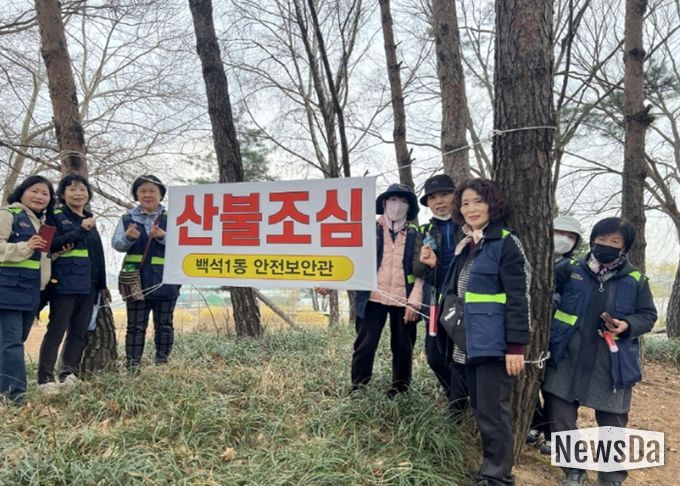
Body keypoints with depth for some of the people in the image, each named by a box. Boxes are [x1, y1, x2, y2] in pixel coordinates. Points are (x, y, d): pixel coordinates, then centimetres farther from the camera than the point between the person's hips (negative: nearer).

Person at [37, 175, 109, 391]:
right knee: (56, 331, -6)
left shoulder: (89, 219, 20)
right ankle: (45, 379, -1)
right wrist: (80, 229, -18)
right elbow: (51, 243, -14)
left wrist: (102, 284, 19)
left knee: (79, 332, 8)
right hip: (65, 283, -6)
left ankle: (68, 375, 16)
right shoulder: (56, 216, 2)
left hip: (88, 284, 6)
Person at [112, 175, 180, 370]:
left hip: (165, 282, -1)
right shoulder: (127, 219, 7)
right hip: (137, 282, 1)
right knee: (135, 327, 6)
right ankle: (132, 367, 11)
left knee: (164, 326, 9)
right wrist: (128, 237, -24)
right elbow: (116, 243, -2)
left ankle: (162, 365, 20)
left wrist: (163, 237, -22)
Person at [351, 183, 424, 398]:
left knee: (403, 349, 8)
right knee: (365, 346, -2)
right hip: (373, 298, -1)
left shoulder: (414, 235, 9)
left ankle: (399, 394, 23)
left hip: (404, 301, 2)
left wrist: (414, 300, -8)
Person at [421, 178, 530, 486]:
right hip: (469, 342, 8)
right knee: (480, 410, 15)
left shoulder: (505, 242, -8)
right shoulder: (464, 245, 14)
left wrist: (515, 345, -19)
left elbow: (517, 298, -13)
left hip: (493, 341, -8)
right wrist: (434, 267, 8)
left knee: (492, 411, -2)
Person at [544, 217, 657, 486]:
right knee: (561, 419, 5)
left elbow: (648, 316, 6)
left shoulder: (635, 280, 2)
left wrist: (627, 325, -13)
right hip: (568, 359, 0)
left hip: (613, 365, 0)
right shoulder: (570, 269, 1)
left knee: (612, 424, 11)